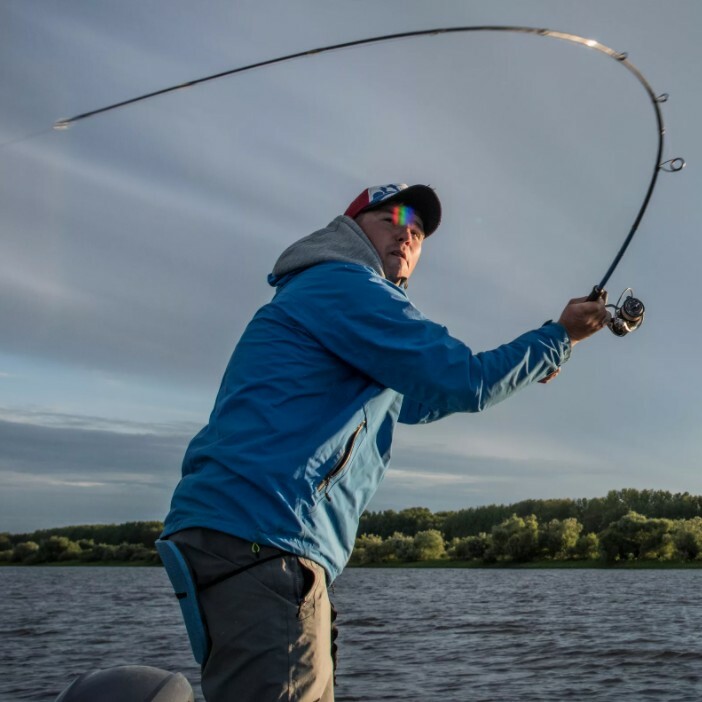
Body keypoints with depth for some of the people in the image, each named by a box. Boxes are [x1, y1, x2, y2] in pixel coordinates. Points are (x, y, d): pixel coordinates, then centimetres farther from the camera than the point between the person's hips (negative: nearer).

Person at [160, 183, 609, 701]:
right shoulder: (344, 284, -2)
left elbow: (414, 402, 41)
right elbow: (466, 383, -8)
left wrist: (533, 362, 38)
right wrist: (559, 338, 8)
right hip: (260, 539, -11)